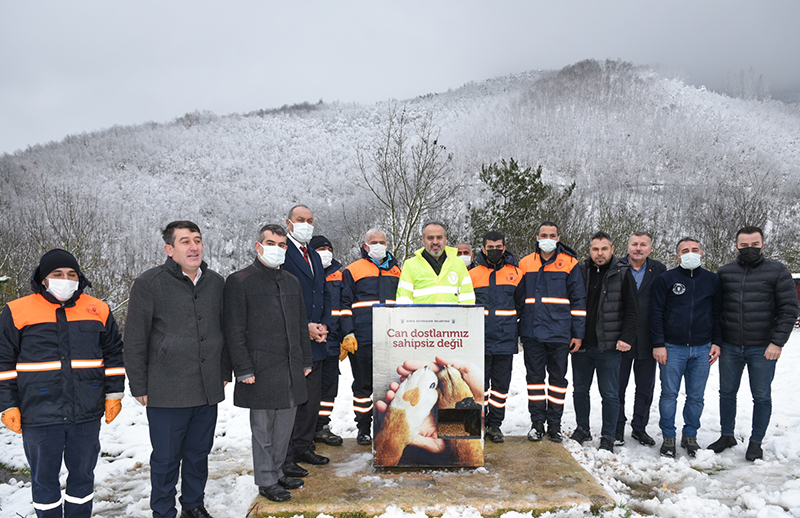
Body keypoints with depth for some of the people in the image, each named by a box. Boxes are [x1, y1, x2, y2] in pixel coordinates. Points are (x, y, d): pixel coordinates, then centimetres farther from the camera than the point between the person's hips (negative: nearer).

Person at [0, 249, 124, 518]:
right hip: (39, 416, -2)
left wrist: (113, 394, 7)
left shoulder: (98, 310, 4)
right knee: (44, 479, 12)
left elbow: (114, 354, 12)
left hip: (86, 415, 2)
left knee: (82, 475, 14)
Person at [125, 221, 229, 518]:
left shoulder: (216, 282, 6)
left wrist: (224, 373, 14)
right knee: (166, 458, 8)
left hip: (208, 390, 4)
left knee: (199, 454, 17)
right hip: (167, 391, -4)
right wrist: (139, 387, -5)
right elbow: (135, 340, -5)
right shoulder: (149, 284, -8)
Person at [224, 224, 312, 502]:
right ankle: (266, 481, 19)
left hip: (292, 370, 6)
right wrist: (244, 370, -13)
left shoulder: (292, 282, 14)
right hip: (261, 371, -6)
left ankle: (277, 471, 30)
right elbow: (234, 331, -9)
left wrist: (306, 361, 16)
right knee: (263, 428, 4)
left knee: (285, 424, 14)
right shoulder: (239, 281, -6)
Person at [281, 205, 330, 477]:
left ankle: (303, 447, 28)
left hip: (314, 342, 8)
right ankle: (284, 457, 9)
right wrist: (305, 327, -15)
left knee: (312, 397, 15)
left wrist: (323, 324, 4)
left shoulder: (314, 256, 18)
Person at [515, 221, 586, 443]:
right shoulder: (525, 264, 9)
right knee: (534, 377, 7)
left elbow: (578, 300, 2)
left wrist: (578, 333, -3)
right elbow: (518, 298, 14)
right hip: (532, 333, 2)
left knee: (558, 377, 6)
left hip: (559, 333, -1)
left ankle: (554, 423, 17)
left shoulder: (570, 264, 3)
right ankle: (537, 422, 18)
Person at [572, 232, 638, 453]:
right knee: (580, 390, 14)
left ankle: (607, 437, 16)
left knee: (610, 394, 4)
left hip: (609, 346, -3)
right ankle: (582, 430, 30)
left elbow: (631, 310, -1)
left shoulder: (623, 274, -2)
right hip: (581, 345, 3)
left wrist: (626, 338, -10)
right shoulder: (580, 271, 6)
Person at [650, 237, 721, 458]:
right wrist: (658, 344, -6)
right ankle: (668, 437, 14)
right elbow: (656, 312, -1)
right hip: (673, 348, -2)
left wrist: (716, 342, 6)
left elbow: (718, 313, 14)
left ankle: (690, 435, 23)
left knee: (696, 396, 9)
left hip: (702, 349, 2)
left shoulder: (712, 280, 8)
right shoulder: (666, 278, 0)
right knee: (669, 394, 2)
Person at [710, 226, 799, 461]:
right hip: (729, 347, 3)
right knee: (727, 393, 12)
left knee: (761, 396, 7)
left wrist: (777, 342, -11)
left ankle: (756, 442, 22)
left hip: (763, 348, -3)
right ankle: (727, 435, 28)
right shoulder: (724, 272, 6)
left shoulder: (777, 271, -2)